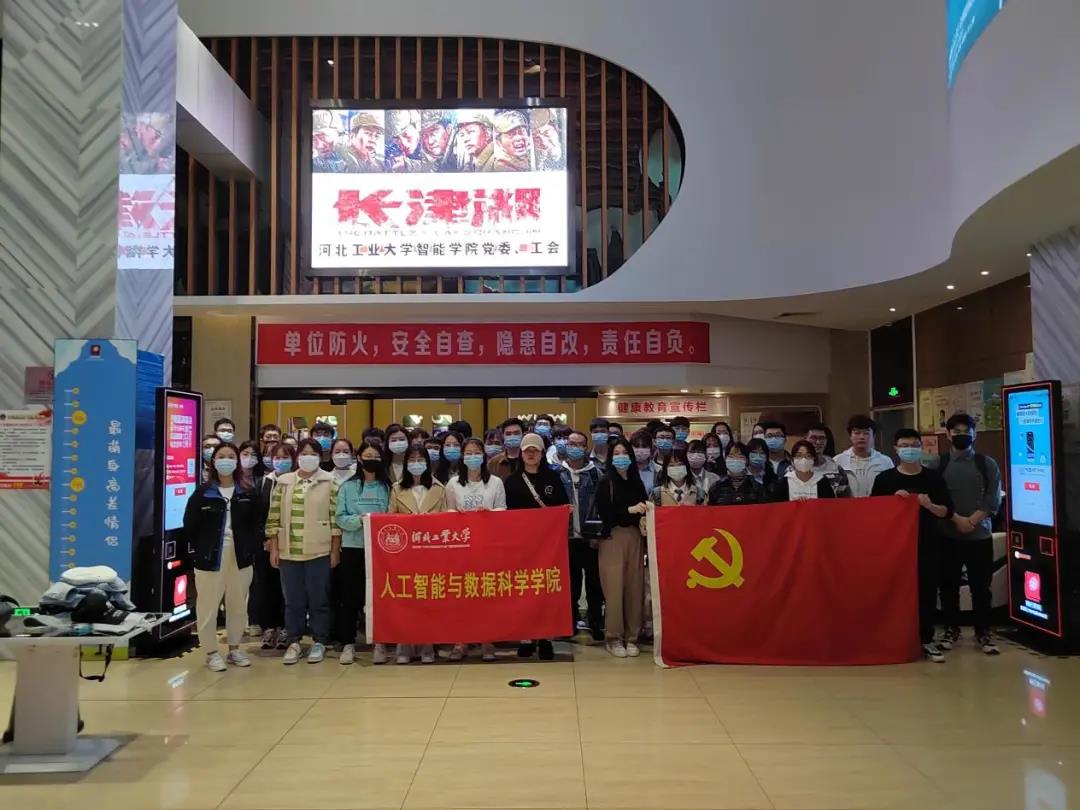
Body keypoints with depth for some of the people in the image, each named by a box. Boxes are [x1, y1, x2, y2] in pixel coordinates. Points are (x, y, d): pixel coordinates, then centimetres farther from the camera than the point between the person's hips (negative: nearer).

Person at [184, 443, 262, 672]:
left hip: (240, 558, 3)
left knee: (238, 605, 12)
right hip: (210, 558, -2)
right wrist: (202, 549, -4)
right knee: (208, 606, 2)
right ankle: (211, 652, 15)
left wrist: (250, 548, -1)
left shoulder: (248, 493, 3)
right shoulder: (202, 492, -4)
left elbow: (257, 525, 8)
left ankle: (234, 648, 26)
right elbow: (190, 526, -1)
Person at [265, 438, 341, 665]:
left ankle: (319, 642, 15)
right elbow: (274, 517, 7)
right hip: (289, 551, 2)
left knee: (319, 599, 4)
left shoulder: (330, 482, 0)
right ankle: (294, 642, 18)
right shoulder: (283, 481, 7)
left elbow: (335, 518, -2)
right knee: (293, 599, 8)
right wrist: (273, 549, 2)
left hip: (319, 551, -2)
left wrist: (335, 550, -4)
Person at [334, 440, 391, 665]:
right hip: (353, 547, 0)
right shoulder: (348, 487, 5)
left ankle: (380, 643, 12)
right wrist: (359, 520, -17)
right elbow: (340, 518, -1)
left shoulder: (387, 487, 6)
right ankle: (348, 644, 13)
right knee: (350, 596, 4)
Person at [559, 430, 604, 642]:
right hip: (567, 537, 1)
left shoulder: (596, 474, 3)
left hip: (591, 538, -1)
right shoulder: (558, 474, 5)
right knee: (570, 583, 7)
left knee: (594, 582, 4)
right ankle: (571, 624, 17)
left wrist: (599, 535, -5)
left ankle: (596, 624, 14)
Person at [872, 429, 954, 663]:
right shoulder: (885, 478, 1)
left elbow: (948, 511, 3)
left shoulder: (933, 477, 5)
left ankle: (926, 640, 12)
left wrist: (929, 505, -16)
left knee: (927, 590, 3)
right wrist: (893, 499, -13)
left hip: (927, 543, 1)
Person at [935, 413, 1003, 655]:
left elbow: (992, 500, -3)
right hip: (947, 536, 0)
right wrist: (957, 519, -14)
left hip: (980, 536, 0)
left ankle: (983, 633, 14)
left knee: (981, 586, 3)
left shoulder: (988, 464, 4)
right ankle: (952, 629, 18)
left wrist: (971, 521, -14)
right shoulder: (938, 464, 4)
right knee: (949, 585, 6)